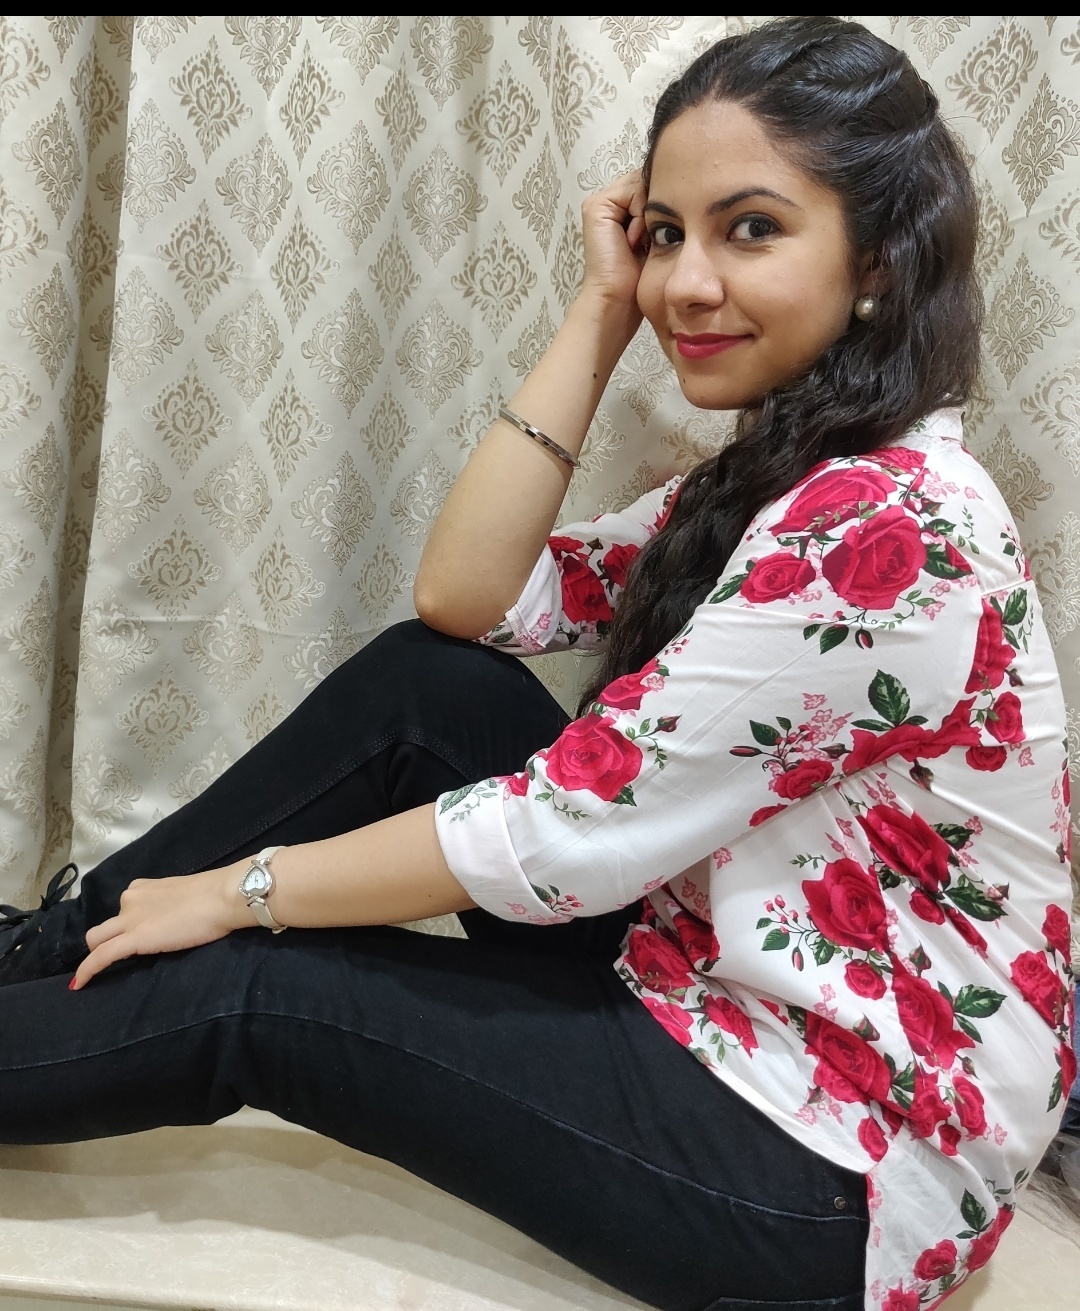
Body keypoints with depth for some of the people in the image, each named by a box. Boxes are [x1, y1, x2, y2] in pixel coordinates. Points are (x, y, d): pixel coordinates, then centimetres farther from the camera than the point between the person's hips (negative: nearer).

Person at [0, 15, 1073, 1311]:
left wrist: (237, 890, -12)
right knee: (419, 684, -5)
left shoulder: (886, 525, -25)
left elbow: (561, 831, -24)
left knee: (233, 993, -9)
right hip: (710, 990, 8)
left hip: (833, 1163, -7)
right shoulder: (789, 474, 4)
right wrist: (601, 317, -6)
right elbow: (467, 599, -1)